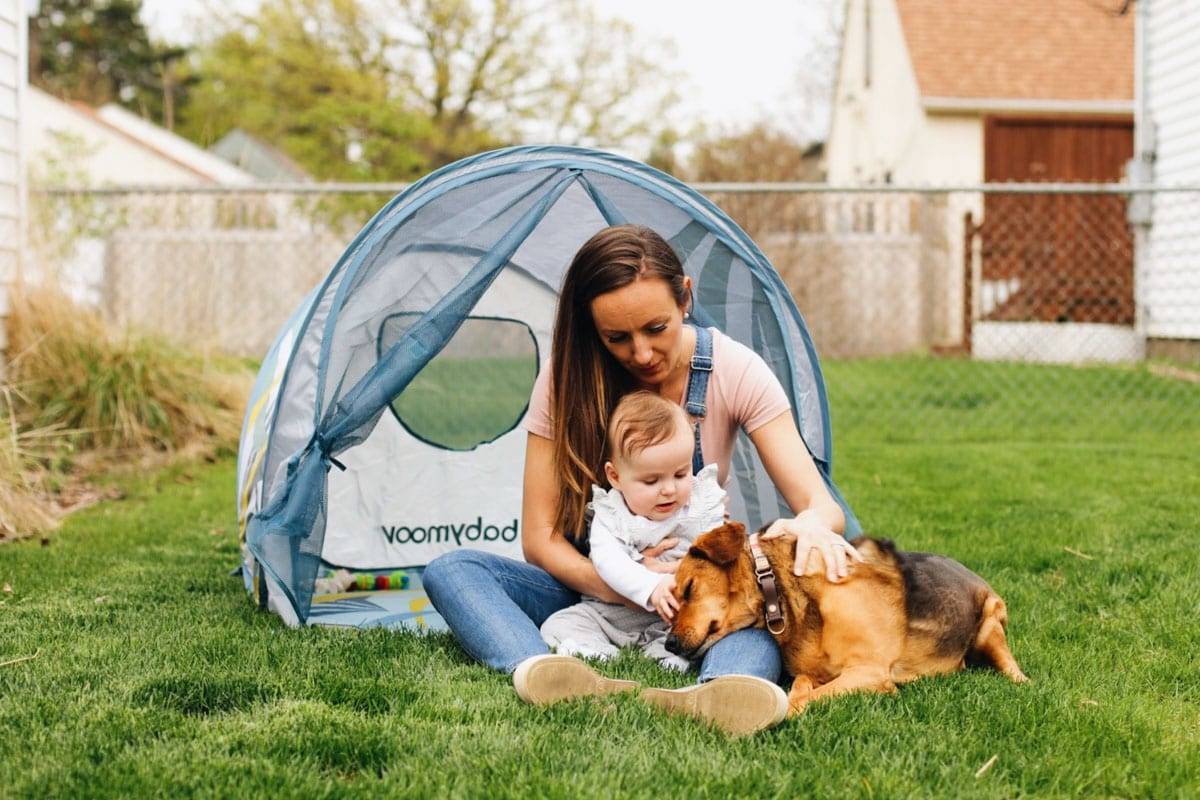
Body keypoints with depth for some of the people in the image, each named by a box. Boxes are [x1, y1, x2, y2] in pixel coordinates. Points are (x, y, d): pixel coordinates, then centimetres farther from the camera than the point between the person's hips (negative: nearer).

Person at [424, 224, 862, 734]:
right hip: (591, 587, 1)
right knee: (449, 571, -25)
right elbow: (539, 538, -11)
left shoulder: (735, 371, -13)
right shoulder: (569, 379, -12)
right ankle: (545, 675, -56)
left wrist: (811, 523, -42)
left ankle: (719, 695, -68)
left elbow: (822, 504, -16)